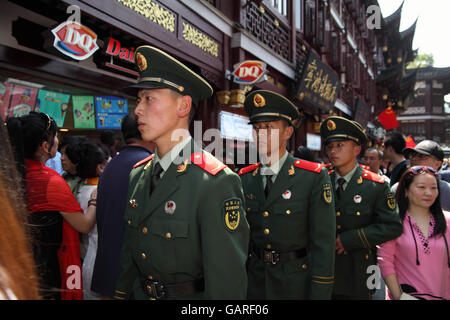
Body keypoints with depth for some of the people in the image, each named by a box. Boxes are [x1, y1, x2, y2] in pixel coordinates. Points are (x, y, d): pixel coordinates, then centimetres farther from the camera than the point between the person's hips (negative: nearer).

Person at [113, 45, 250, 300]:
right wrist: (123, 294, 10)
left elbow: (227, 280, -22)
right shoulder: (137, 175, 1)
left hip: (192, 295, -6)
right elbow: (129, 253, 9)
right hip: (142, 293, 6)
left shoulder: (217, 183, -23)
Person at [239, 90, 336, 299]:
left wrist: (319, 294, -14)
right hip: (255, 282, 4)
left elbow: (323, 242, -12)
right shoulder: (245, 178, 1)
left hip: (296, 284, -3)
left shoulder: (314, 177, -11)